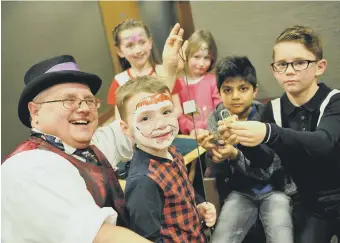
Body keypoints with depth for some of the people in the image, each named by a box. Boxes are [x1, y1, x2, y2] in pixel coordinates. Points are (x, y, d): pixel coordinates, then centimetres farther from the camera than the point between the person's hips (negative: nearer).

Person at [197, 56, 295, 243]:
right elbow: (221, 173, -5)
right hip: (240, 192, 2)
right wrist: (214, 155, -28)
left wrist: (235, 155, -31)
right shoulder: (217, 118, -5)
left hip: (274, 189, -2)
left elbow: (267, 170, -14)